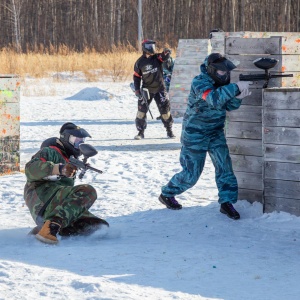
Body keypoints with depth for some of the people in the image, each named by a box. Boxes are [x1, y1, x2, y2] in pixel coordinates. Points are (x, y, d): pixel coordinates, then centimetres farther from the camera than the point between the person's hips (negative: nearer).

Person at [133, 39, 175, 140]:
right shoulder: (139, 62, -2)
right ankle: (141, 132, 7)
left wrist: (166, 52, -47)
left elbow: (165, 56, -23)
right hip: (146, 89, 0)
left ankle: (169, 130, 17)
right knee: (141, 110, -4)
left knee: (165, 109, 2)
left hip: (160, 89, 0)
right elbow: (136, 76, 5)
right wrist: (137, 89, -2)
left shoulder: (157, 58, -4)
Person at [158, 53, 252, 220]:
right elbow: (213, 99, -41)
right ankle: (167, 194, 23)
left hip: (215, 132, 6)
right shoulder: (200, 82, -23)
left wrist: (238, 97, -19)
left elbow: (230, 106, 3)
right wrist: (236, 87, -44)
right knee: (191, 174, 1)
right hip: (195, 135, -6)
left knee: (224, 165, -8)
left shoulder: (221, 82, 0)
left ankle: (227, 202, 0)